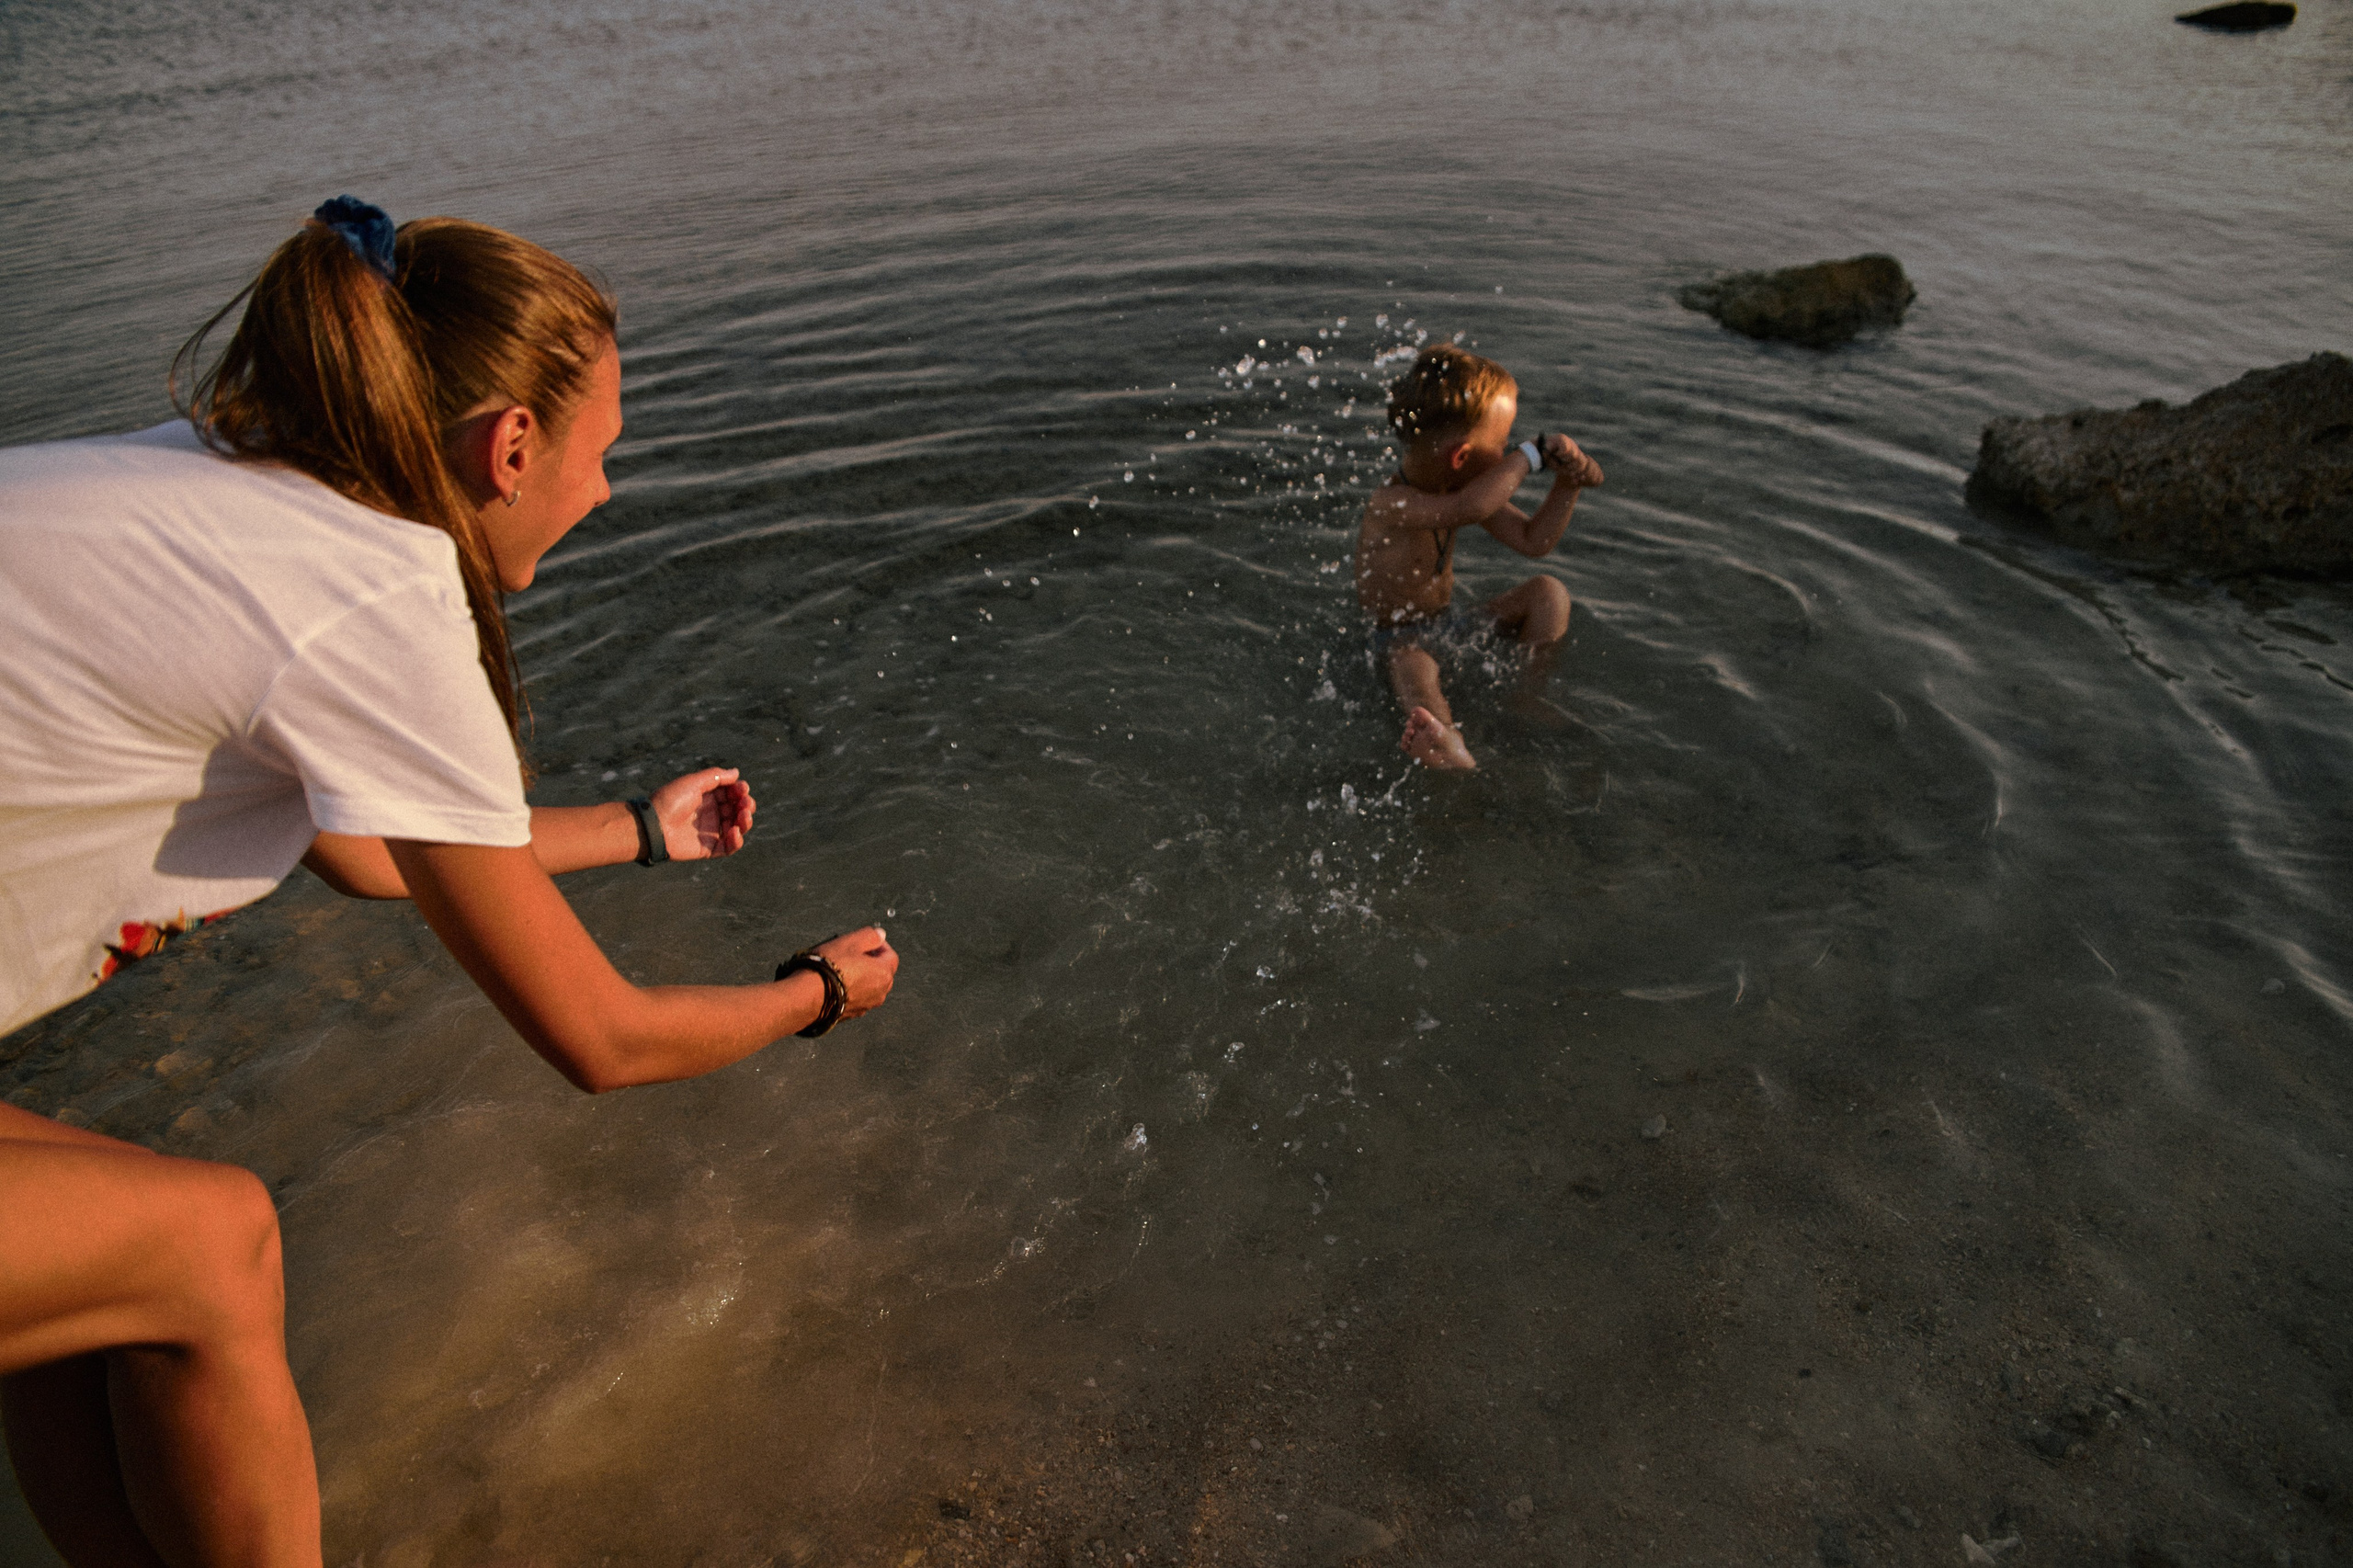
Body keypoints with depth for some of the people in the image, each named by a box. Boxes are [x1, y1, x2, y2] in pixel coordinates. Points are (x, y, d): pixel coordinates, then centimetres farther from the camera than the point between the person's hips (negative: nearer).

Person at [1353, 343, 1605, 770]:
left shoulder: (1458, 485, -3)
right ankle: (1460, 760, -67)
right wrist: (1534, 452, -39)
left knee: (1547, 592, -3)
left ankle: (1528, 698, -11)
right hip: (1401, 638, -8)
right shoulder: (1391, 504, -31)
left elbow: (1532, 540, 3)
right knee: (1410, 662, -41)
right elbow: (1469, 510, -52)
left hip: (1450, 623, 8)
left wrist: (1567, 483, -14)